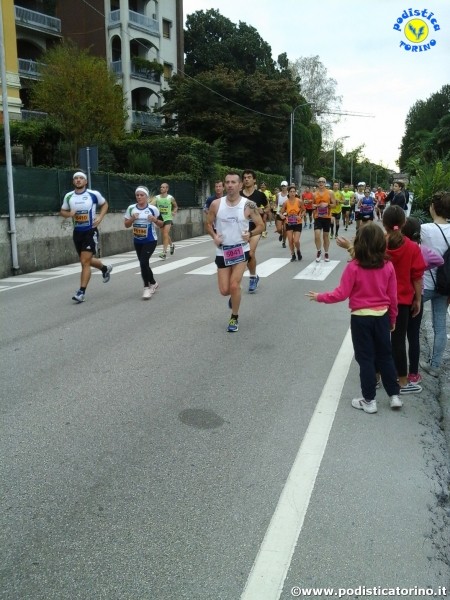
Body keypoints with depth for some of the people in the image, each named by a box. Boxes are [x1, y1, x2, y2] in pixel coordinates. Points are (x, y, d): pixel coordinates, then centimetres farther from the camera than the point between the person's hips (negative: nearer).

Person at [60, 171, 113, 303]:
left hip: (91, 232, -5)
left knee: (85, 262, -12)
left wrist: (100, 217, -5)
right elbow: (63, 211, 14)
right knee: (87, 260, 18)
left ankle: (82, 292, -6)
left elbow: (104, 204, 10)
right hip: (77, 232, 5)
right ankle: (105, 268, 48)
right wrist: (69, 214, -9)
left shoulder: (94, 194, -7)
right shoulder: (68, 196, 2)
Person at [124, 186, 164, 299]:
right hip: (137, 241, 5)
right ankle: (153, 283, 33)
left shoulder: (153, 209, -10)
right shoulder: (131, 208, -1)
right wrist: (132, 219, -16)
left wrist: (155, 220, -22)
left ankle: (147, 287, -3)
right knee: (144, 264, 13)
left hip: (150, 241, -5)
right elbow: (126, 225, 2)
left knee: (143, 262, -17)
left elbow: (162, 225, -3)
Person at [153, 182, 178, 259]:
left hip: (168, 218, -3)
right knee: (166, 234, 18)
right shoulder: (157, 197, -2)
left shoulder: (170, 198, -5)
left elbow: (176, 206, 10)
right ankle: (171, 245, 46)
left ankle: (164, 252, -16)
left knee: (165, 234, -15)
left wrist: (174, 212, -7)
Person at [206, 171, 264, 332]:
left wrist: (250, 234, -18)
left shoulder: (248, 205, -10)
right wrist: (214, 236, -8)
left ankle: (234, 318, 13)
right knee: (224, 290, 4)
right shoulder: (216, 204, -4)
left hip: (241, 250, -2)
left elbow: (261, 225, -1)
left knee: (234, 285, -10)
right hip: (222, 251, 2)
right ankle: (234, 296, 43)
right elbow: (209, 224, 10)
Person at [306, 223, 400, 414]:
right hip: (382, 316, 4)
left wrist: (320, 297, -1)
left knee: (366, 359, 7)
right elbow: (392, 296, 2)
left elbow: (341, 294, -15)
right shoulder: (388, 266, -4)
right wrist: (392, 318, 15)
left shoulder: (353, 267, -17)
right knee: (385, 356, 18)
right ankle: (395, 396, 25)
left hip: (361, 318, -4)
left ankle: (369, 401, 16)